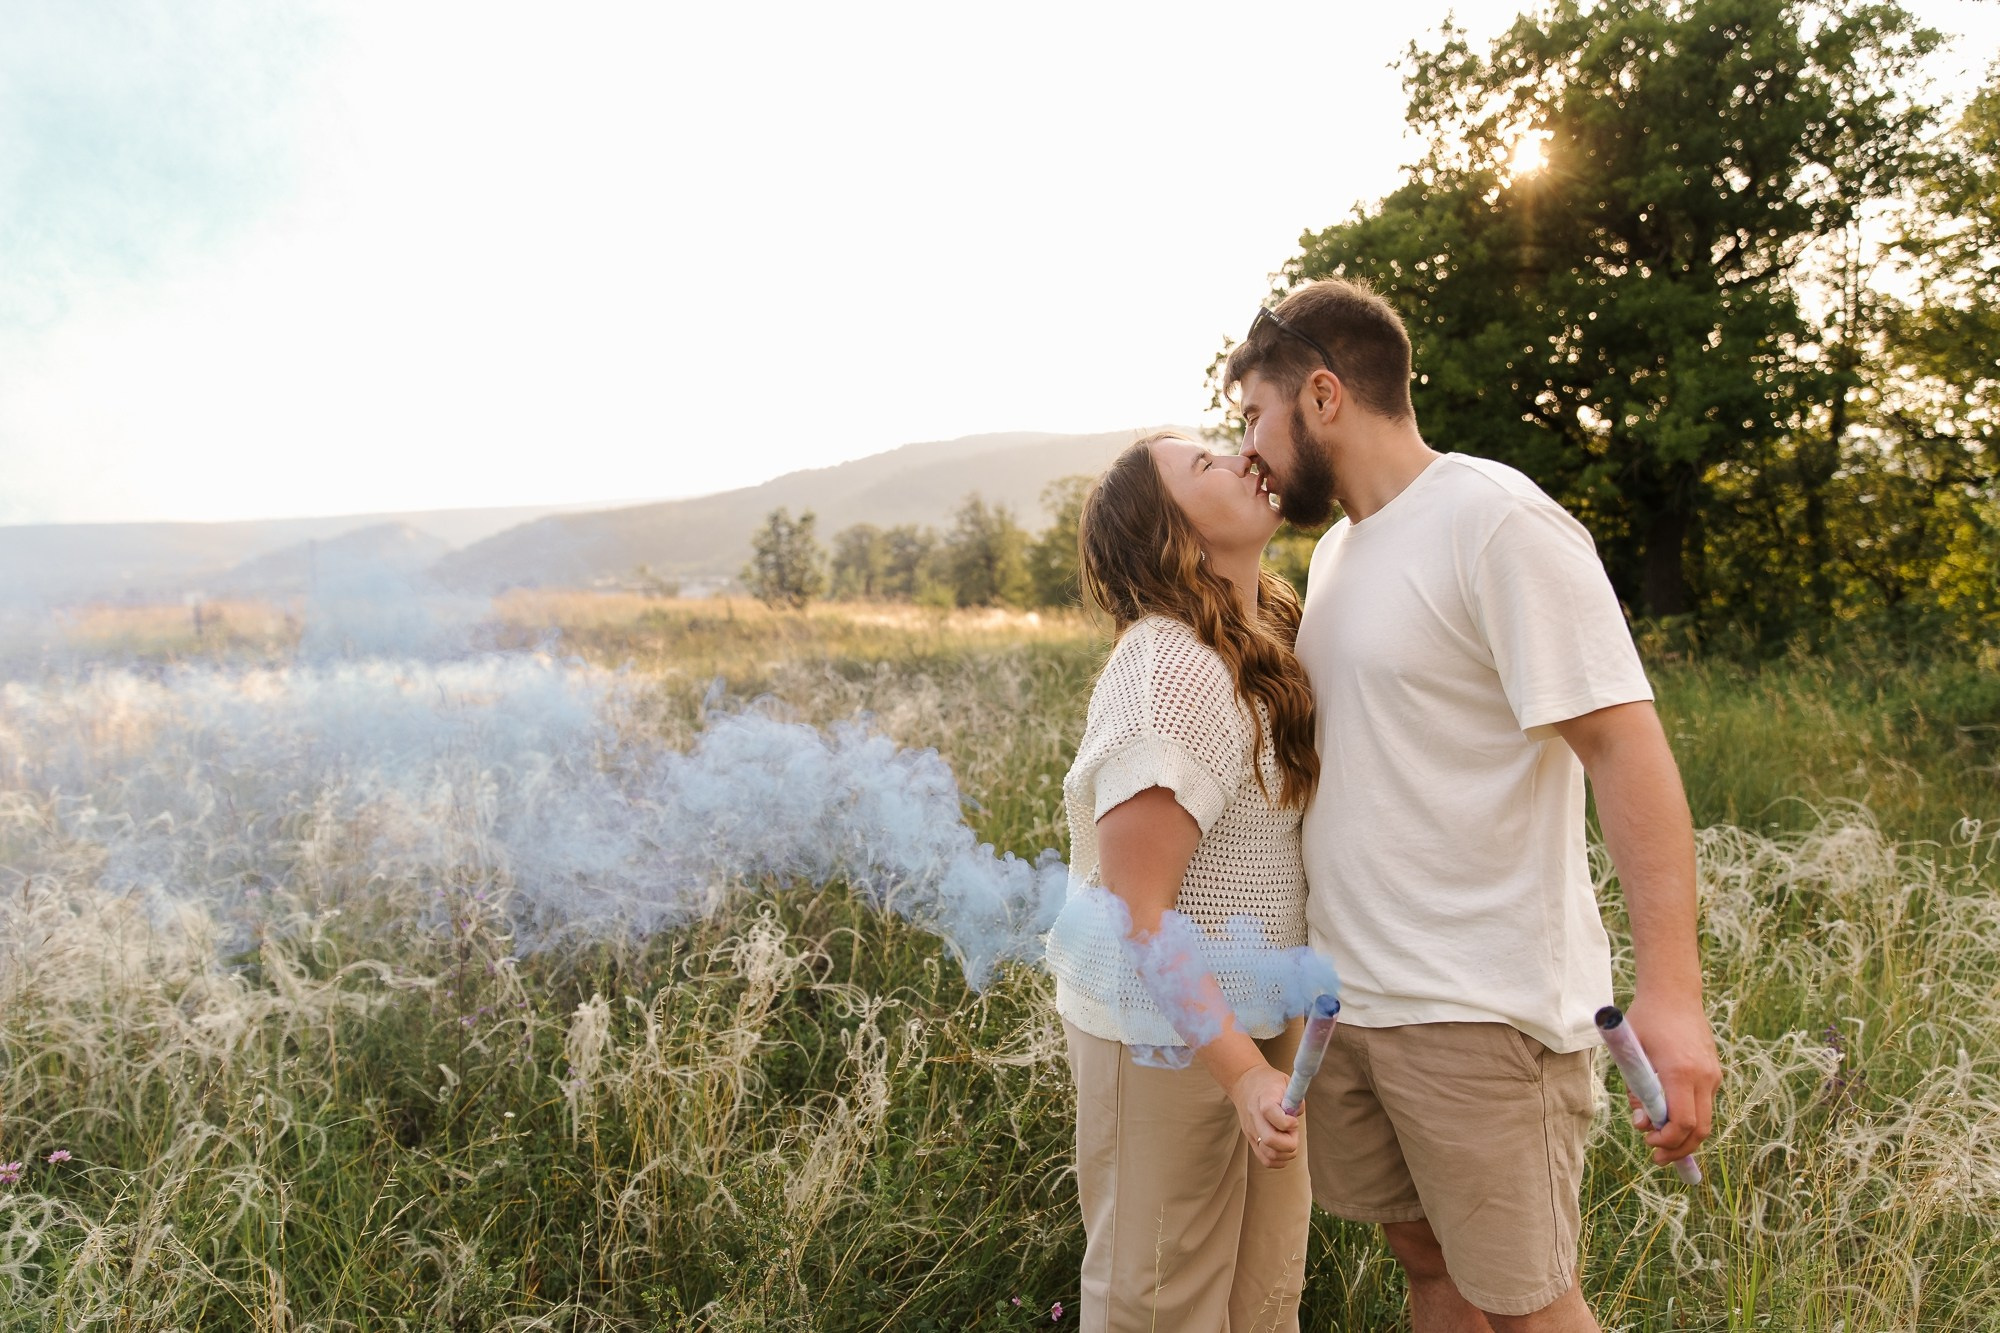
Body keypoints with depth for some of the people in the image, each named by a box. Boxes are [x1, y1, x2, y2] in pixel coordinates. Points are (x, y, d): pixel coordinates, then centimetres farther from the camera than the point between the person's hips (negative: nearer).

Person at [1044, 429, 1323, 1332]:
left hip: (1251, 1020, 8)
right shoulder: (1168, 668, -22)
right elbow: (1135, 909, -25)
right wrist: (1241, 1070, -27)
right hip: (1170, 1042, -8)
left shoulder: (1255, 650, 8)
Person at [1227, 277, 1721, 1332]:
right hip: (1342, 991, 7)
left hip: (1481, 1010, -7)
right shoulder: (1335, 547, 13)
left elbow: (1624, 744, -19)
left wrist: (1668, 987, -25)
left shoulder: (1498, 522, -14)